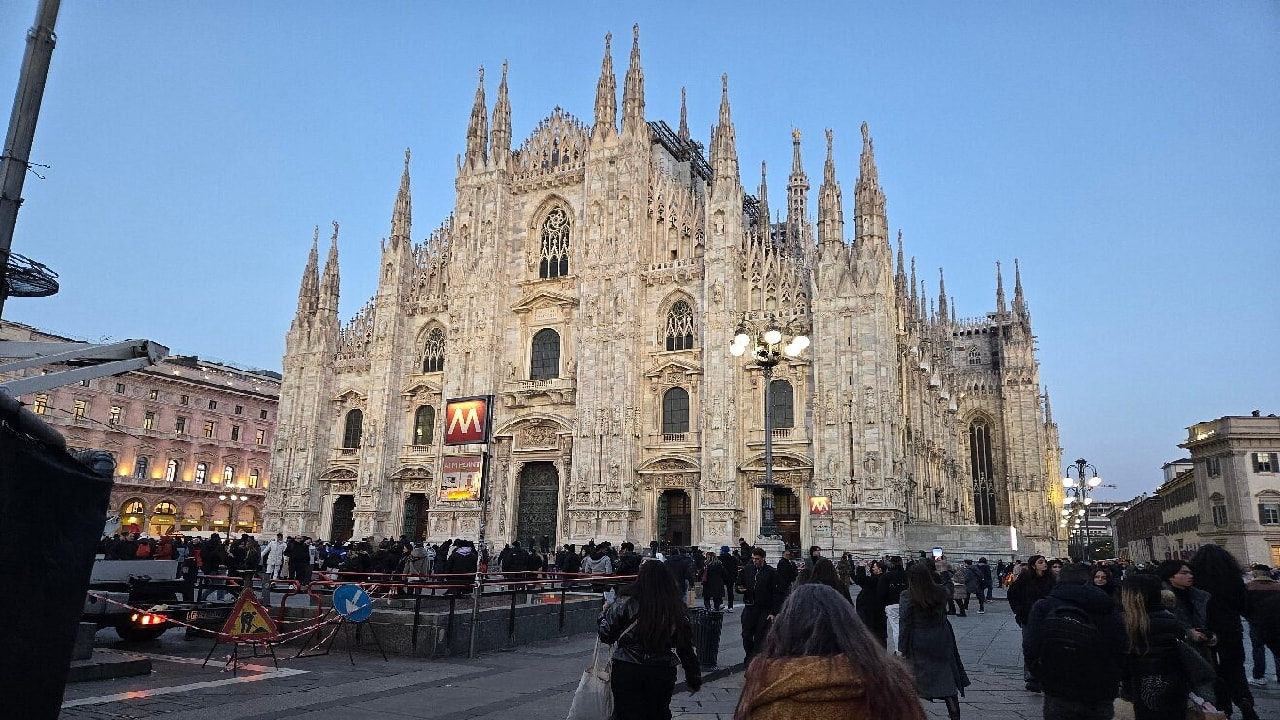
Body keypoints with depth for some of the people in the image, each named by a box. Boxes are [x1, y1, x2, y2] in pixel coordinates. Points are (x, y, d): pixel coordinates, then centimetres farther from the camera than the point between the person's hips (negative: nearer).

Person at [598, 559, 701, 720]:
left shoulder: (626, 603, -13)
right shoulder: (676, 609, -5)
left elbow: (606, 635, -6)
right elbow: (686, 647, 2)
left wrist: (605, 612, 14)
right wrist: (694, 679, 15)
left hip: (628, 671, -3)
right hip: (664, 674, 3)